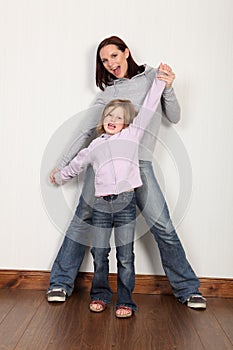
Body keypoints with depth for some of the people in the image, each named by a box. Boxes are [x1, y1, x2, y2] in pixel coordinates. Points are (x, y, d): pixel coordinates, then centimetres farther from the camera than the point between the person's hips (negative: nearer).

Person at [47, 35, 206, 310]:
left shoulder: (152, 76, 16)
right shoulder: (107, 93, 17)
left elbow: (174, 118, 12)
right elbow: (87, 131, 16)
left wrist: (167, 89, -5)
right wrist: (63, 164, 14)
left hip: (139, 162, -1)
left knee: (162, 226, -8)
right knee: (83, 218, -3)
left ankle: (187, 289, 9)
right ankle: (61, 283, 12)